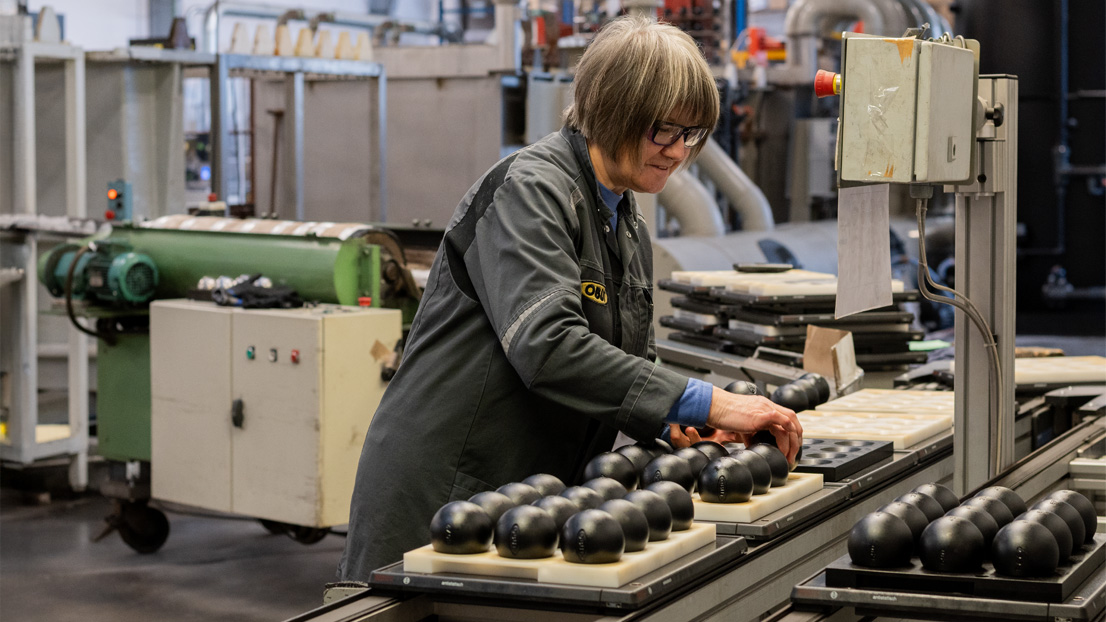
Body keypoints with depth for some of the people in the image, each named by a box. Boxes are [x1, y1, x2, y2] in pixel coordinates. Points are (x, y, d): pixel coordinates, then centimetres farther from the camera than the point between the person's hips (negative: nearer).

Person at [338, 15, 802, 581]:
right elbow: (546, 344, -30)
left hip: (536, 501, 8)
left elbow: (631, 362, 16)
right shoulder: (530, 189, -15)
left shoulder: (629, 228, 13)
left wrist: (688, 427, -7)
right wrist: (704, 403, -31)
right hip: (442, 493, -8)